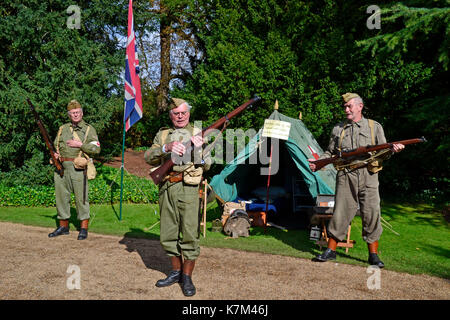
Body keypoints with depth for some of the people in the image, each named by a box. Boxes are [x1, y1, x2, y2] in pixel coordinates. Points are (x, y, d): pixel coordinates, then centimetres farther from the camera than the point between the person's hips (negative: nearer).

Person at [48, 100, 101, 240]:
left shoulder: (89, 129, 2)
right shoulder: (63, 128, 15)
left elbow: (96, 149, -6)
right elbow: (55, 145, 22)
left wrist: (80, 145, -15)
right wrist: (55, 153, 1)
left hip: (78, 168, -5)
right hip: (61, 168, 5)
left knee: (81, 198, -3)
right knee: (61, 197, 9)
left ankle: (84, 228, 6)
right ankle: (63, 226, 22)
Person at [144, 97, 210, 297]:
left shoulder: (198, 133, 8)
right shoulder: (162, 135, 15)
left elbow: (206, 165, 2)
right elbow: (149, 158, 0)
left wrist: (197, 149, -15)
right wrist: (167, 148, -16)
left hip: (188, 188, -3)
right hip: (166, 188, 4)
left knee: (189, 233, -4)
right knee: (168, 234, 10)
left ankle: (187, 277, 8)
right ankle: (176, 272, 26)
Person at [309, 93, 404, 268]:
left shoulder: (374, 127, 13)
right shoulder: (338, 129, 17)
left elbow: (382, 152, 11)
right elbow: (330, 153, 19)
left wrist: (392, 149, -11)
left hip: (368, 176, -1)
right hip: (345, 176, 1)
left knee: (371, 213, -2)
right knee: (340, 212, -1)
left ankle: (373, 254, 10)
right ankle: (331, 250, 11)